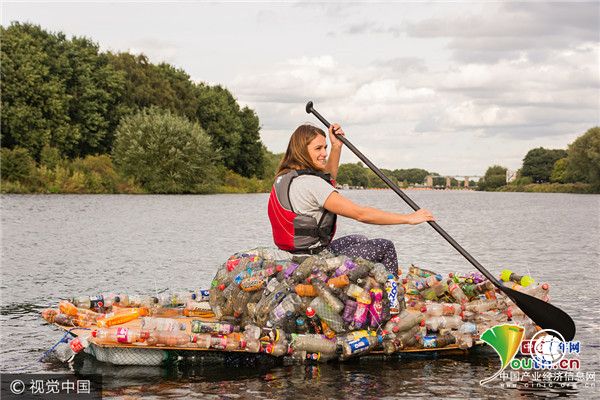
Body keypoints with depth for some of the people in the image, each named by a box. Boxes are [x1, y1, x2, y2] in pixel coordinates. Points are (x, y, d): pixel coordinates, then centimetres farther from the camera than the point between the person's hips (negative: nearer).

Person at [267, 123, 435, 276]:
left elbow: (328, 176, 29)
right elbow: (360, 214, -24)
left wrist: (336, 146, 17)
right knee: (385, 247, 2)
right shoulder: (309, 183, -24)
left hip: (295, 254, 10)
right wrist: (408, 218, -18)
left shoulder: (286, 176, 7)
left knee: (358, 240, 31)